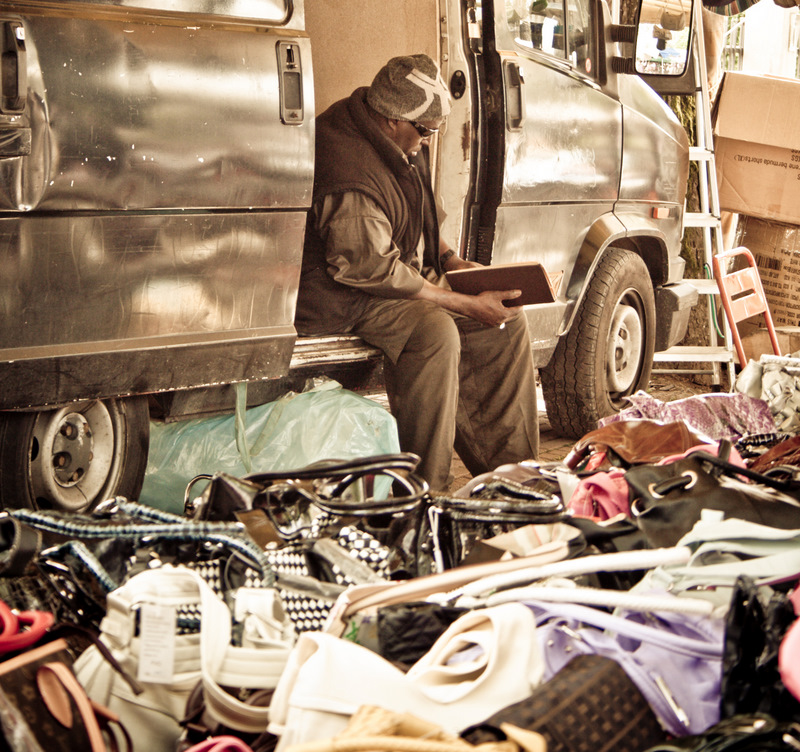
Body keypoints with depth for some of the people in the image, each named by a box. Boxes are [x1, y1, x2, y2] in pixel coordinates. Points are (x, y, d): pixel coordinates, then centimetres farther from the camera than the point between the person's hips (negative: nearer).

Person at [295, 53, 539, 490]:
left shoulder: (399, 144, 3)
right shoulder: (352, 181, -31)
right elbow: (373, 271, -29)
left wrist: (449, 260, 5)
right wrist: (467, 304, -25)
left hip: (399, 276, 10)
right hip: (334, 295, -10)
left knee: (507, 323, 1)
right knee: (435, 332, -36)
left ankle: (509, 469, 1)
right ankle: (422, 488, -30)